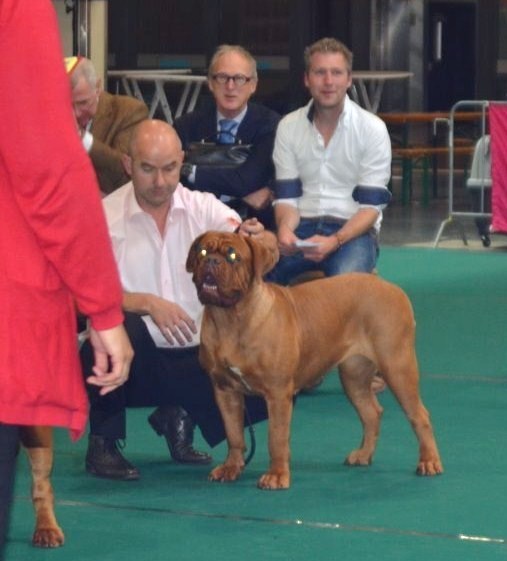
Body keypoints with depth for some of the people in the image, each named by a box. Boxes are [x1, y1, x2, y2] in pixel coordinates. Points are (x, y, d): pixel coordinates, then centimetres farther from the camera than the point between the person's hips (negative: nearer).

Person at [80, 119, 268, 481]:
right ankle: (103, 442, -13)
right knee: (121, 324, -37)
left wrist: (251, 237, -41)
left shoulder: (204, 208, 0)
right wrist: (148, 304, -33)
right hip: (134, 361, -3)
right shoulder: (105, 216, -8)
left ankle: (182, 418, 11)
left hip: (196, 357, 3)